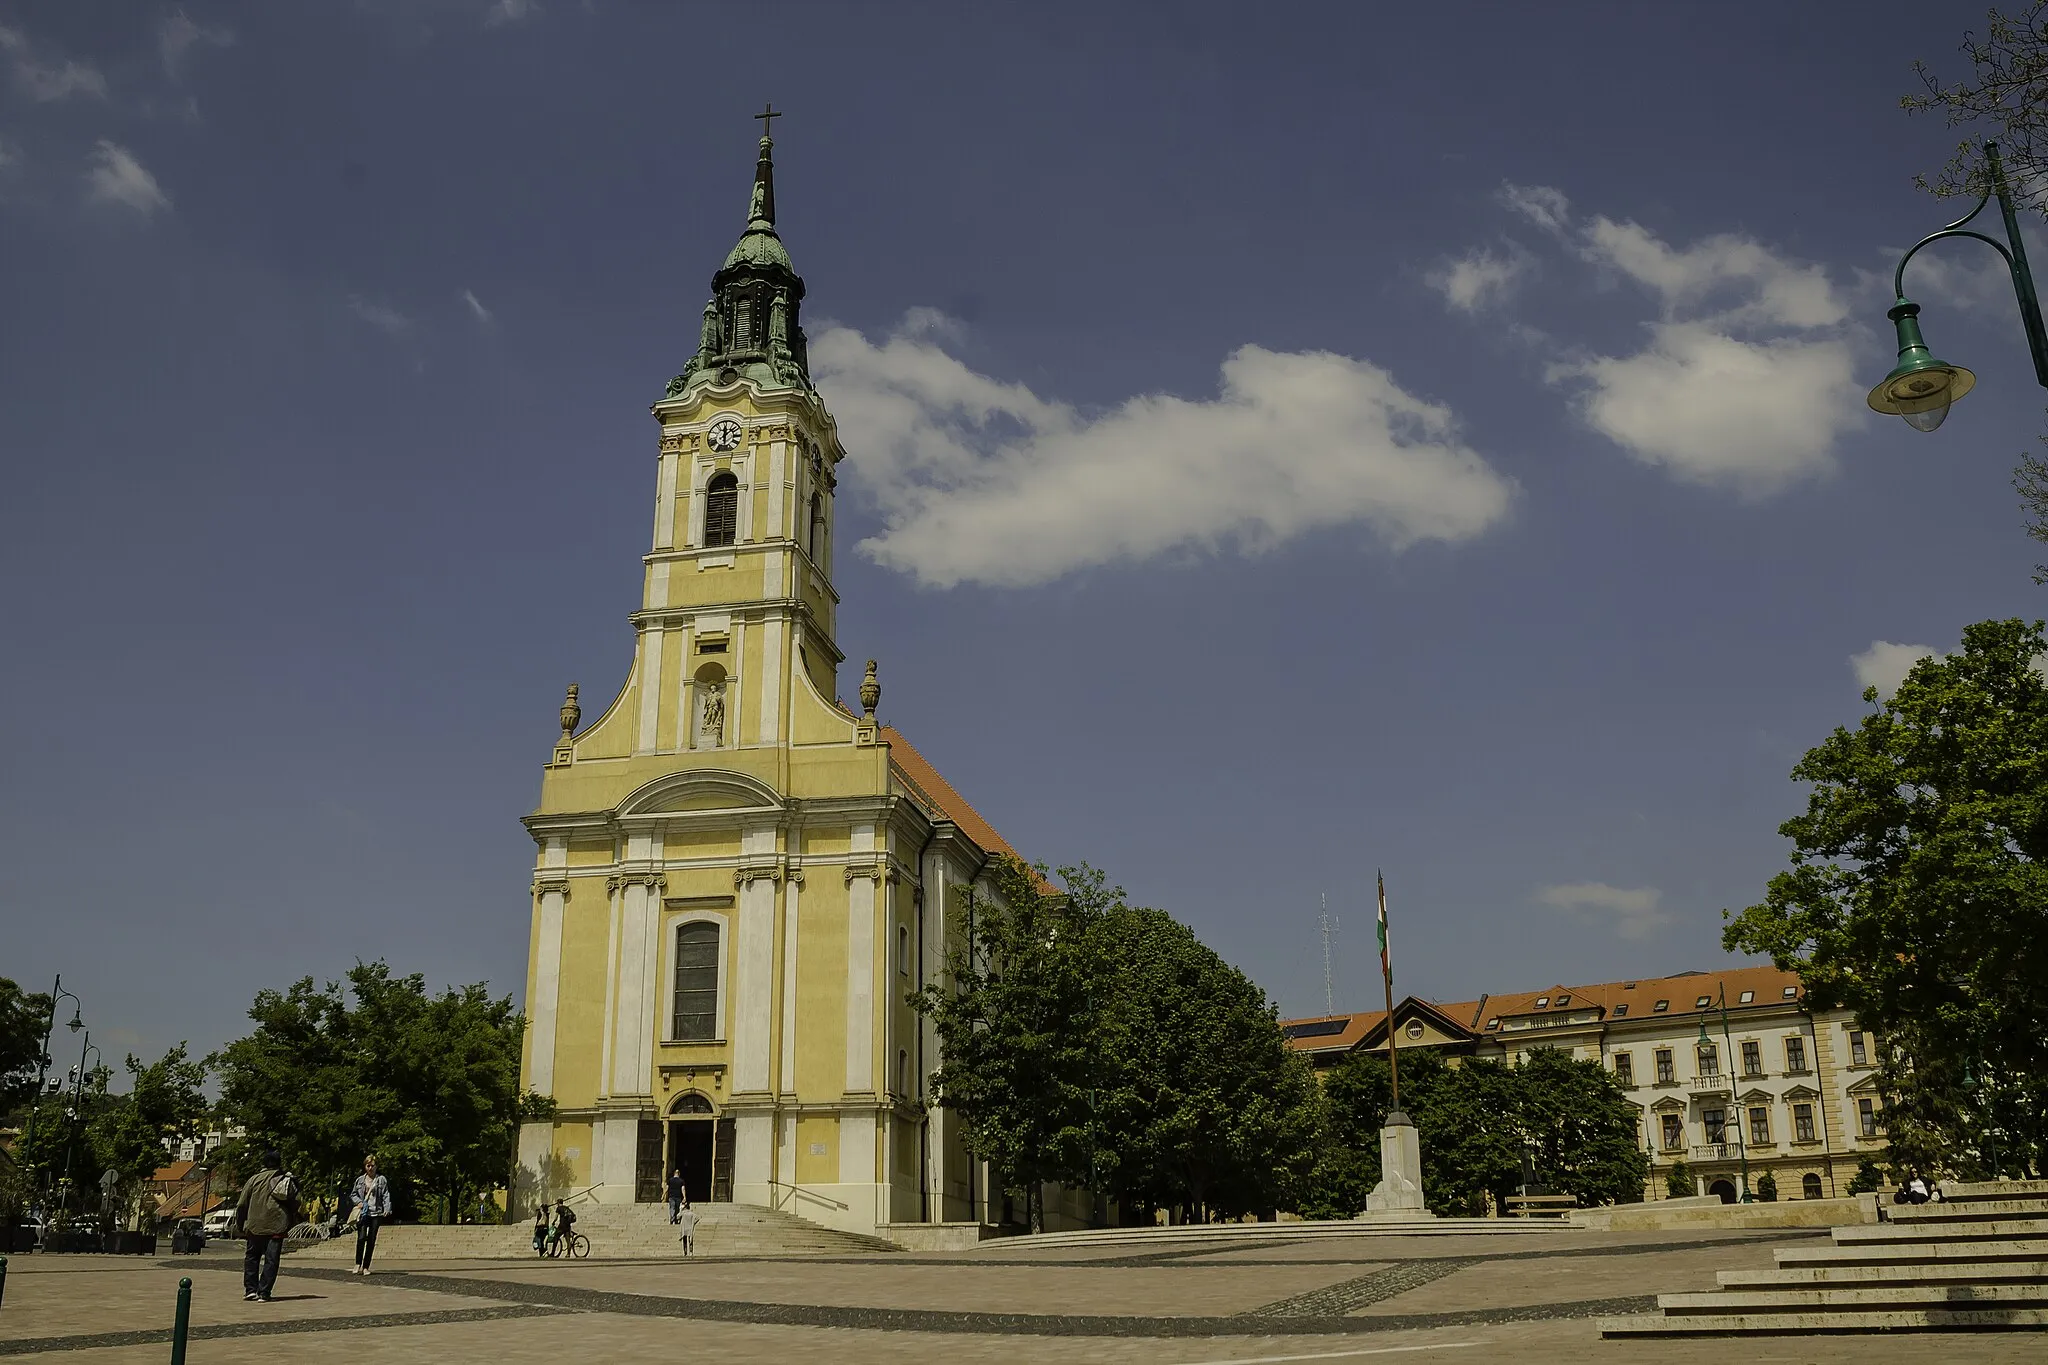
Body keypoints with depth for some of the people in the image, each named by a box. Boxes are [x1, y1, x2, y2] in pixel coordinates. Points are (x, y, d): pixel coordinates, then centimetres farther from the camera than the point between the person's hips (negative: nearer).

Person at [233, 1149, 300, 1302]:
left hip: (256, 1226, -1)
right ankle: (264, 1293, -1)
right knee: (271, 1260, 3)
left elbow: (242, 1205, 1)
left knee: (252, 1257, 16)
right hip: (277, 1227, 1)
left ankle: (250, 1289, 10)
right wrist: (289, 1224, 20)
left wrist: (239, 1226, 10)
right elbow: (296, 1204, 8)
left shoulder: (255, 1179, 2)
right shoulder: (288, 1181, 7)